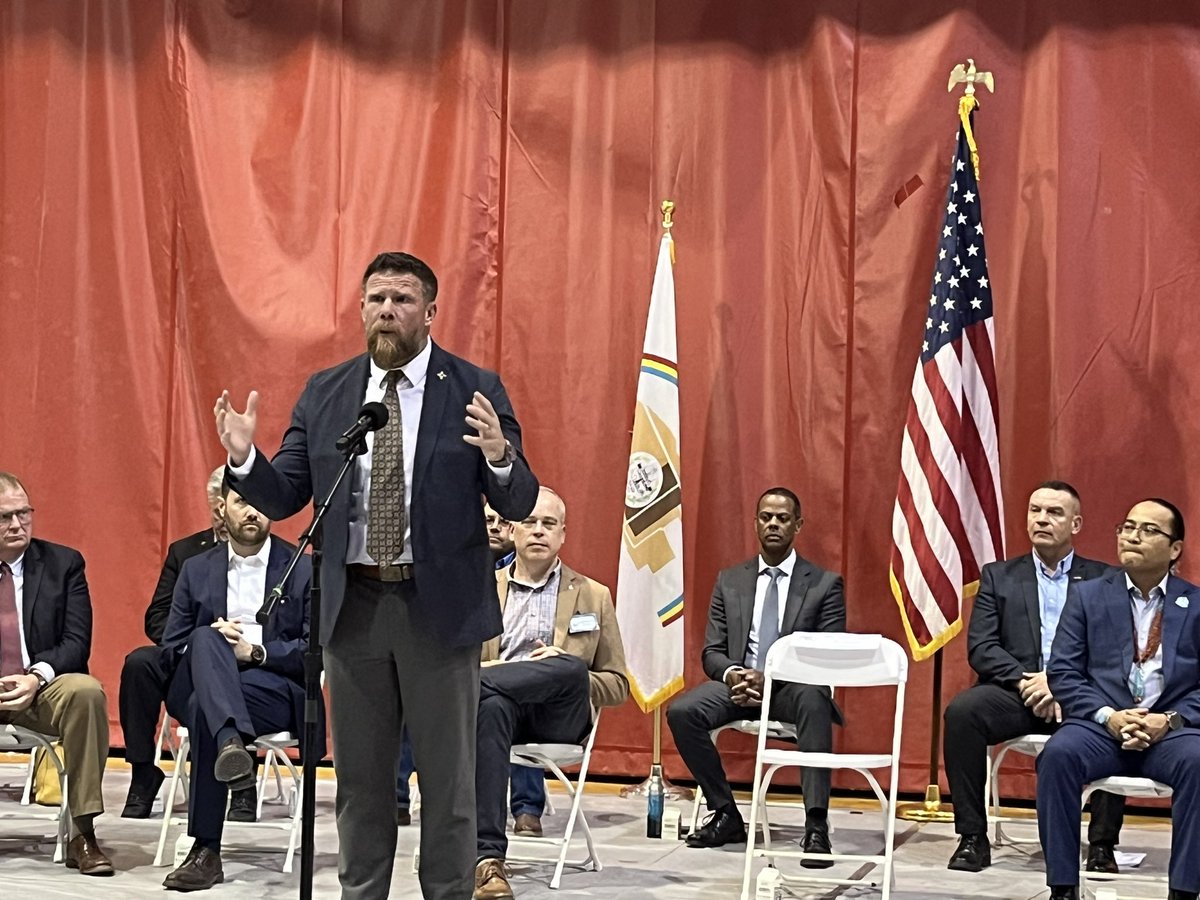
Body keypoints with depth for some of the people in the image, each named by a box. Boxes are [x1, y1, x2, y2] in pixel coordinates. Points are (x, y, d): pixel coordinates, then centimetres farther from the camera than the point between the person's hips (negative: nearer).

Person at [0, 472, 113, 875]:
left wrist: (37, 676, -22)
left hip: (43, 690, 0)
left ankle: (83, 835, -26)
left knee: (85, 691, -34)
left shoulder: (64, 563, 6)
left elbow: (77, 642, -2)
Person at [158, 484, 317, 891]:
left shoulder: (305, 569, 9)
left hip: (278, 692, -2)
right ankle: (230, 743, -57)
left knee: (206, 708, -34)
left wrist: (255, 651, -13)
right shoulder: (196, 570, 18)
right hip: (198, 688, 2)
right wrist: (211, 643, -9)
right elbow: (170, 649, 13)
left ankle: (207, 849, -34)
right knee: (206, 638, -32)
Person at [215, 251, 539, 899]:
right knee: (360, 777, 14)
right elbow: (283, 499, 6)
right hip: (353, 605, 3)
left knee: (447, 778, 7)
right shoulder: (324, 394, 5)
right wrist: (245, 458, -14)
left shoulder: (476, 390, -4)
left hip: (440, 604, -3)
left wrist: (499, 456, -28)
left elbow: (519, 505, -7)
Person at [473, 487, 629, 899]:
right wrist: (496, 668, -11)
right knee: (491, 706, -39)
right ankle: (487, 856, -45)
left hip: (559, 715, 0)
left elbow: (617, 686, 16)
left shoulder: (594, 596, 18)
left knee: (571, 667, -36)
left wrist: (569, 672, -6)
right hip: (500, 698, 0)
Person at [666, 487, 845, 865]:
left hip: (793, 689, -3)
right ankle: (726, 815, -10)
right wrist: (731, 674, -14)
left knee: (813, 696, -39)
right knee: (681, 712, -26)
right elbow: (712, 651, 12)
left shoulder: (825, 583, 6)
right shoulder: (730, 582, 15)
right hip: (738, 684, 3)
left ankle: (816, 826, -41)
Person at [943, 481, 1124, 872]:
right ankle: (973, 838, -21)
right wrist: (1025, 681, -13)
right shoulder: (998, 576, 15)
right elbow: (980, 647, 4)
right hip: (1017, 693, 1)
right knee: (961, 711, -29)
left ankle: (1102, 844, -18)